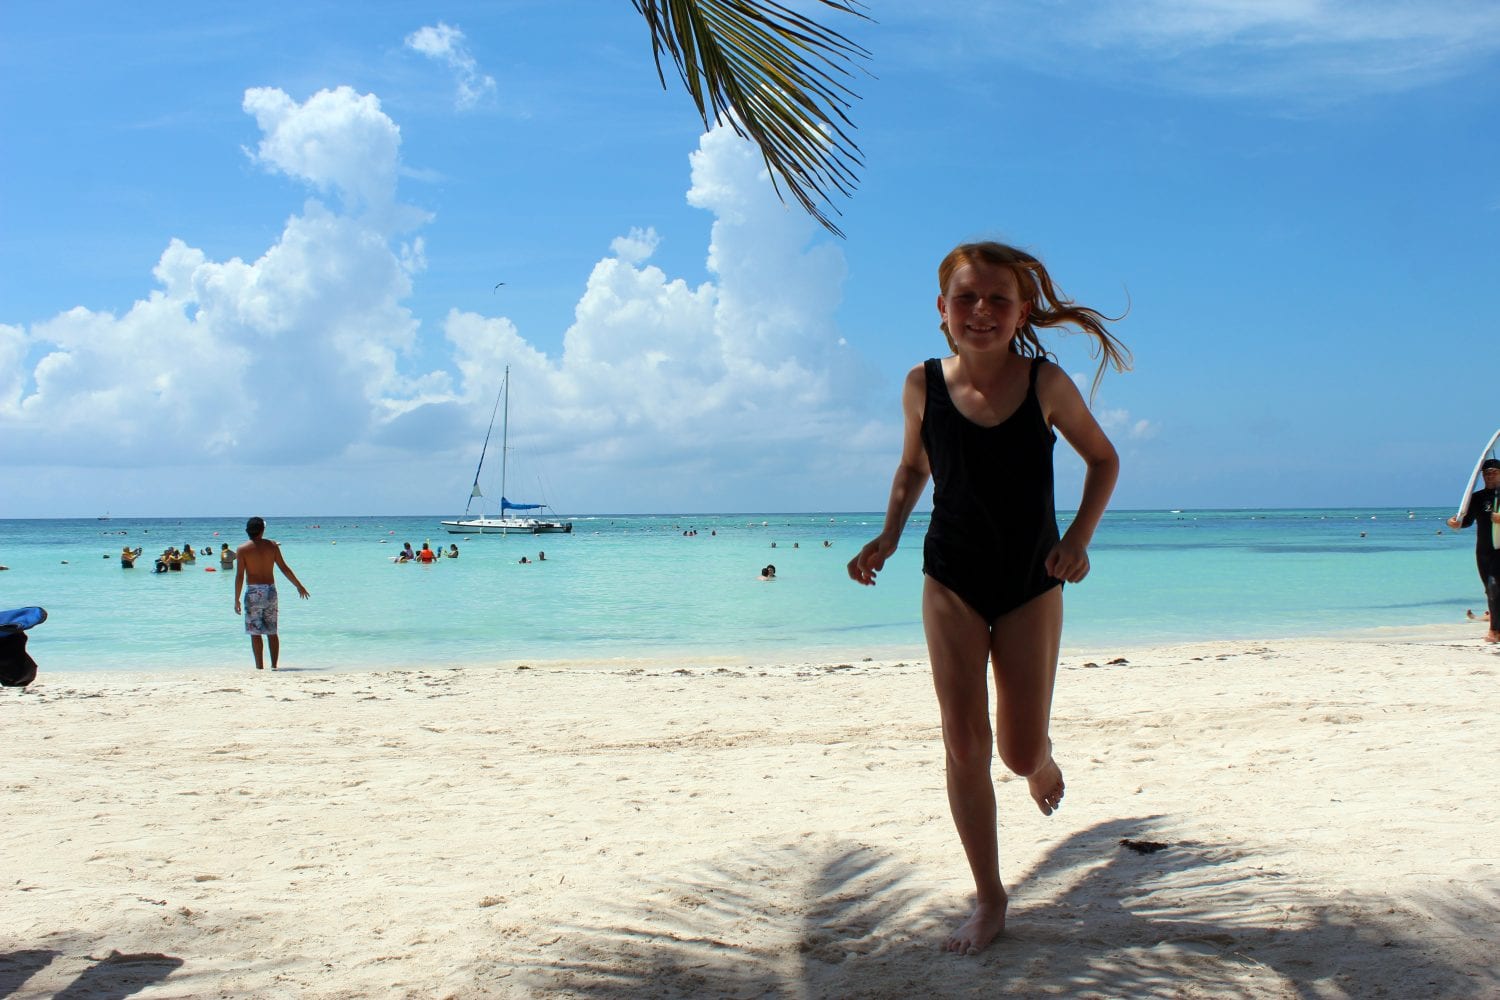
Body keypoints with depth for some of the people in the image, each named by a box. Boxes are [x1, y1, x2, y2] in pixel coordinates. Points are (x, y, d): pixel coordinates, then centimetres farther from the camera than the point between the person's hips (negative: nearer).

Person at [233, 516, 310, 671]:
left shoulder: (242, 549, -4)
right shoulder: (272, 546, 3)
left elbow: (239, 576, -9)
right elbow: (285, 568, 5)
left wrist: (236, 600, -5)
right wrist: (299, 586, 14)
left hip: (253, 591, -3)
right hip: (270, 590, 3)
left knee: (255, 632, 3)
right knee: (272, 632, 11)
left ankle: (260, 666, 2)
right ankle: (274, 665, 12)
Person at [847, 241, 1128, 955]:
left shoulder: (1045, 382, -11)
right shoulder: (923, 385, -7)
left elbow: (1103, 460, 3)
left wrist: (1079, 539, -10)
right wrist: (887, 538, -3)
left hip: (1031, 584, -1)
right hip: (952, 581, 1)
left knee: (1020, 751, 2)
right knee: (964, 743, -3)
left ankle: (1042, 760, 43)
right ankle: (989, 900, 11)